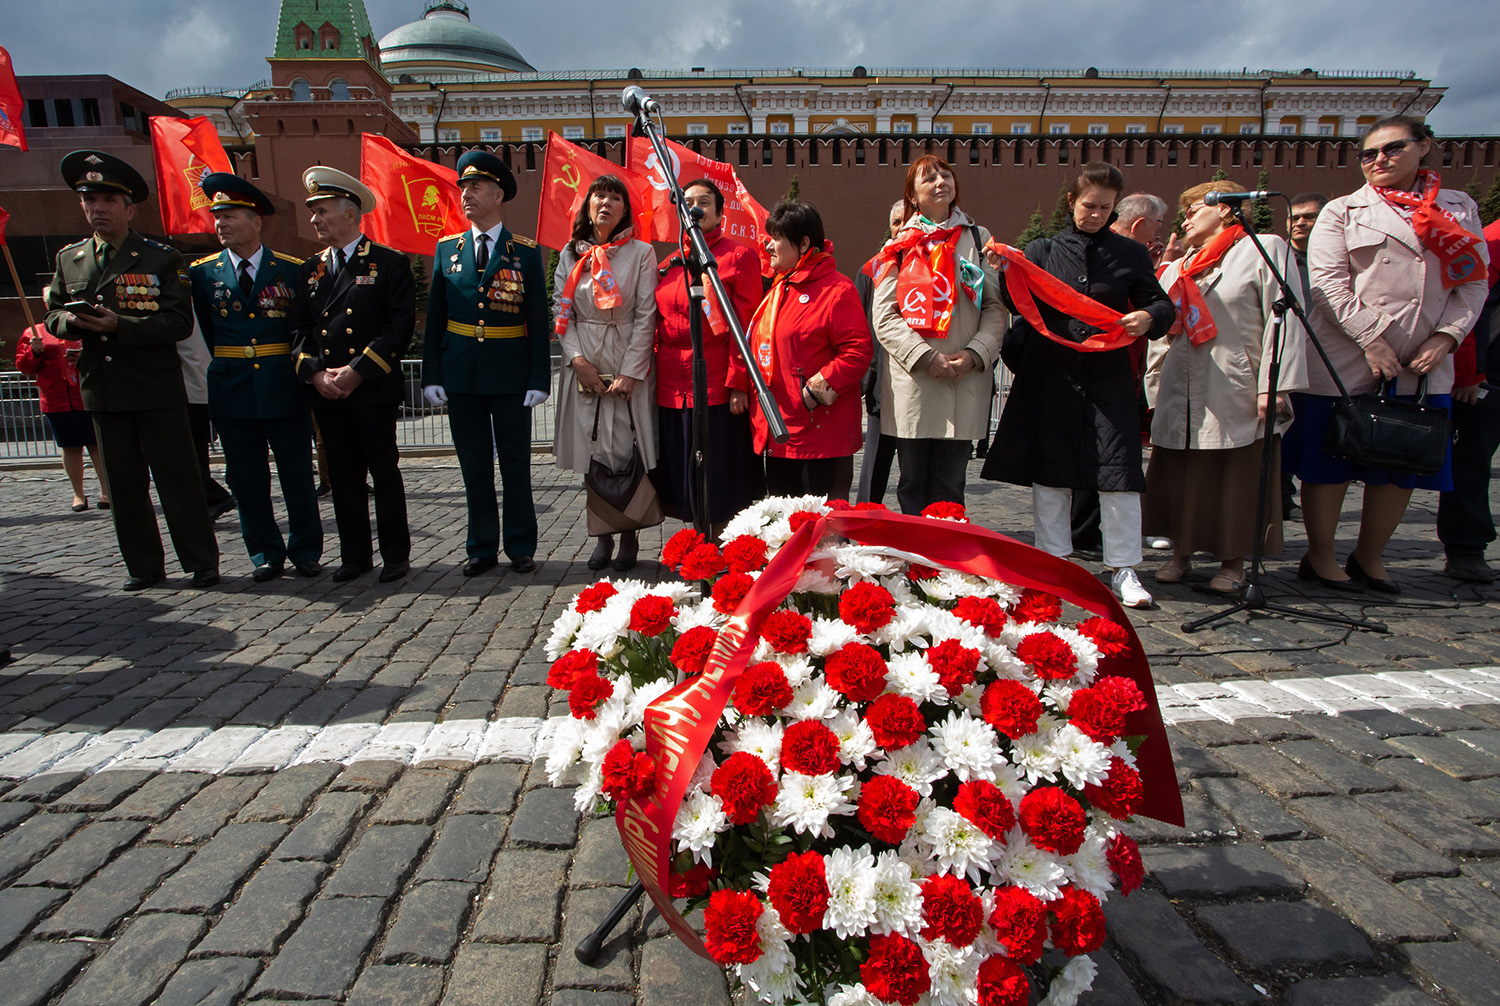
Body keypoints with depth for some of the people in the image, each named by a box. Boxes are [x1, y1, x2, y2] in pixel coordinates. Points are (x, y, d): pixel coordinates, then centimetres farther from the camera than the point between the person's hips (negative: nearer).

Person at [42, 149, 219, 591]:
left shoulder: (161, 259, -1)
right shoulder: (69, 259, 14)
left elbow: (179, 323, -9)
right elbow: (53, 314, 17)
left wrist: (120, 325, -20)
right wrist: (71, 321, -6)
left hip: (157, 389, -5)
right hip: (102, 389, 5)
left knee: (178, 478, -2)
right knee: (124, 483, 9)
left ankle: (202, 563, 6)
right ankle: (143, 566, 19)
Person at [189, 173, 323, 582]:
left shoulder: (292, 270, 2)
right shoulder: (203, 272, 6)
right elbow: (205, 330, 11)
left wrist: (299, 368, -1)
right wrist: (228, 365, 8)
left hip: (284, 390, -2)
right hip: (232, 391, 2)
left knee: (297, 475, 4)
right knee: (247, 479, 7)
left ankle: (305, 552, 16)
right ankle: (266, 554, 18)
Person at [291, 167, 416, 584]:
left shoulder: (390, 263, 0)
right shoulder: (310, 269, 16)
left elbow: (400, 326, -9)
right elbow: (299, 328, 13)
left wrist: (358, 371, -14)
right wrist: (314, 372, -5)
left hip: (374, 389, -5)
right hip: (325, 392, 5)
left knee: (384, 472, 1)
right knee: (343, 475, 9)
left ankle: (396, 555, 11)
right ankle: (355, 555, 19)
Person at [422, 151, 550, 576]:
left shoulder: (526, 252, 1)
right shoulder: (447, 249, 9)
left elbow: (539, 321, -1)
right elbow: (435, 317, 9)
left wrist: (539, 379, -8)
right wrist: (431, 375, 1)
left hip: (510, 377, -3)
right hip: (461, 377, 3)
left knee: (516, 465, 5)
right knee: (474, 467, 9)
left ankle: (521, 547, 17)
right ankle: (482, 548, 20)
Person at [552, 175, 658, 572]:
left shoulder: (641, 253, 1)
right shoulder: (571, 253, 11)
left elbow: (645, 316, -4)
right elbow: (560, 311, 8)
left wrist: (629, 372, -11)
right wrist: (578, 360, -6)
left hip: (629, 365, -3)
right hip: (585, 367, 3)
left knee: (628, 450, -3)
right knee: (592, 451, 5)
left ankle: (629, 537, 11)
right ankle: (602, 535, 16)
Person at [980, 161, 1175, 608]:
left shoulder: (1131, 254, 11)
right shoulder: (1042, 249, 9)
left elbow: (1161, 305, 12)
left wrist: (1149, 317, -10)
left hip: (1109, 375, 0)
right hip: (1051, 375, 0)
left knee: (1118, 469, -5)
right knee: (1049, 470, 6)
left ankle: (1124, 570, 8)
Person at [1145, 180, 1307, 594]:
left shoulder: (1263, 249, 2)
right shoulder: (1177, 268, 21)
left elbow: (1281, 320, -7)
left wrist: (1273, 385, -15)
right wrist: (1154, 392, 14)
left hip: (1236, 396, -5)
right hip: (1181, 396, 5)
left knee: (1237, 479, 1)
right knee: (1180, 479, 5)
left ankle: (1233, 563, 13)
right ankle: (1180, 554, 18)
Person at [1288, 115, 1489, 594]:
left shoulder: (1460, 208, 14)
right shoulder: (1342, 211, 4)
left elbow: (1474, 283, 10)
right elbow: (1327, 281, -8)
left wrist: (1446, 337, -7)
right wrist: (1370, 340, -16)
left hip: (1422, 364, 4)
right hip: (1345, 360, -3)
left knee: (1402, 465, 8)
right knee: (1329, 464, 1)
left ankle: (1369, 557, 23)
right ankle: (1319, 557, 15)